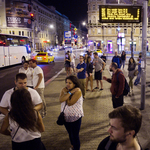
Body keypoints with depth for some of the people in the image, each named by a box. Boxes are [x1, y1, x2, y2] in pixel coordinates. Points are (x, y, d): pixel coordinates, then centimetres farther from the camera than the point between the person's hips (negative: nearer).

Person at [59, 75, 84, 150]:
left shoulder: (77, 91, -19)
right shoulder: (64, 90, -3)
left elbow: (70, 103, -26)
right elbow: (61, 100, -22)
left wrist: (66, 93, -17)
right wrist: (70, 92, -25)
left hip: (75, 117, -6)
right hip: (66, 116, 6)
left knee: (75, 135, 3)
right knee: (70, 134, 25)